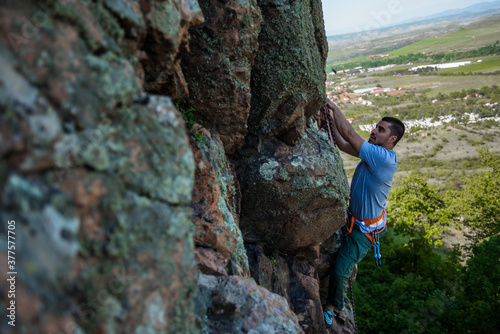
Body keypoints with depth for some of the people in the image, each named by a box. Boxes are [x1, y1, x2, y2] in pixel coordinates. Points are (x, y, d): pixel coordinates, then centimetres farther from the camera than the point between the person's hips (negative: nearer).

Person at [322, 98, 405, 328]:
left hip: (365, 229, -9)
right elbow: (342, 144, 6)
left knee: (340, 271, -5)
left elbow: (349, 134, -26)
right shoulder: (374, 152, 1)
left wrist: (334, 107, -16)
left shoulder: (385, 158, -26)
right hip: (354, 218, 9)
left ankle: (333, 307, 22)